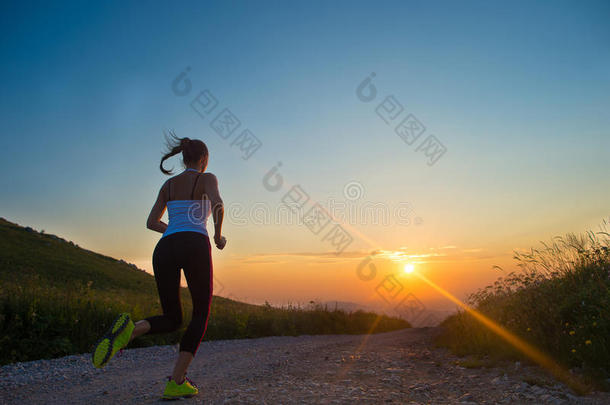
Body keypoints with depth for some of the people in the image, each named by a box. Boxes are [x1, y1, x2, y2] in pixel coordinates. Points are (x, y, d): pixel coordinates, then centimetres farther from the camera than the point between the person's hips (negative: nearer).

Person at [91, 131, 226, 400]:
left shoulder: (168, 184, 24)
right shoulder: (207, 179, 8)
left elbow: (151, 222, 22)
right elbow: (218, 206, -14)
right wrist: (217, 236, 2)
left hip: (165, 249, 5)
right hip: (195, 247, -5)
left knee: (172, 320, 16)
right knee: (201, 315, 12)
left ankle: (128, 331, -18)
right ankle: (176, 382, 1)